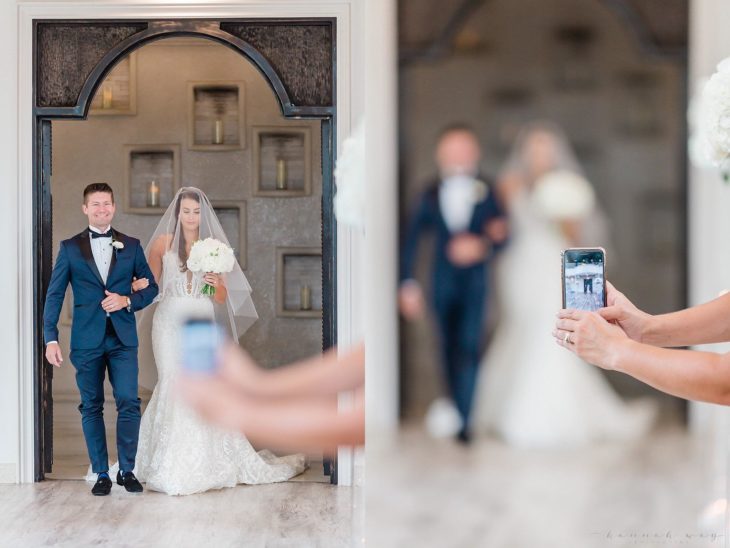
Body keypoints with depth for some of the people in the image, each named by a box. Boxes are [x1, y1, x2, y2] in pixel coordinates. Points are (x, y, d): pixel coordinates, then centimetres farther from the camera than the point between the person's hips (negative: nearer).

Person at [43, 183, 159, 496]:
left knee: (129, 403, -7)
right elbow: (54, 295, 3)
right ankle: (101, 473, 15)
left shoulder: (131, 246, 9)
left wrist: (128, 301, -8)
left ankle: (127, 470, 7)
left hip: (123, 339, 0)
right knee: (91, 407, 5)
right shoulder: (70, 248, 6)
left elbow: (151, 286, 12)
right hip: (87, 340, 0)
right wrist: (50, 338, -5)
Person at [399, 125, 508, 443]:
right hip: (443, 282, 2)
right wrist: (408, 283, -4)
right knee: (449, 349, 11)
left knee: (469, 347, -13)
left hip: (475, 283, -2)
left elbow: (501, 236, 1)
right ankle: (458, 409, 27)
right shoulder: (430, 197, -1)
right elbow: (411, 241, 1)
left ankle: (464, 420, -12)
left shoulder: (487, 195, -3)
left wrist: (483, 246, -21)